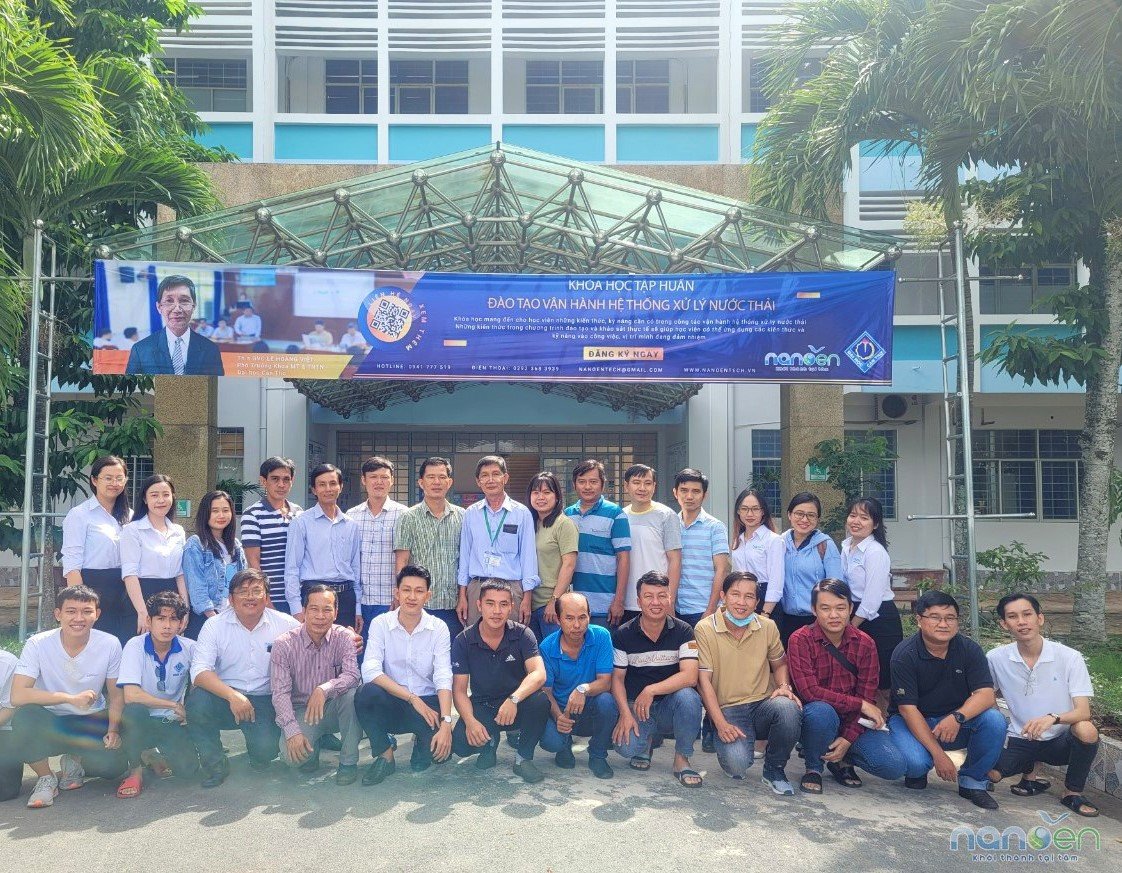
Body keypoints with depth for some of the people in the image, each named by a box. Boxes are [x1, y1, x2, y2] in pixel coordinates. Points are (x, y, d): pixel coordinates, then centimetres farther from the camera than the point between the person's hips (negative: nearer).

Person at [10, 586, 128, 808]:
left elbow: (116, 696, -2)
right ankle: (45, 777, -7)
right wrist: (71, 698, -32)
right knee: (24, 717, -33)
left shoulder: (109, 644, -12)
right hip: (50, 722, -1)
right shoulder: (37, 644, -15)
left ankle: (75, 760, 12)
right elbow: (17, 696, -25)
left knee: (114, 763, -24)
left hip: (92, 723, 1)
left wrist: (113, 730, -17)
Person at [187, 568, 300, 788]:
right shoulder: (215, 625, -4)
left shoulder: (285, 624, -1)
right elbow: (199, 671, -14)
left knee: (266, 749, -25)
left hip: (264, 702, 0)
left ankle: (259, 754, 18)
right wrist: (233, 696, -30)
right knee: (197, 701, -30)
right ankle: (214, 763, -3)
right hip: (224, 698, 1)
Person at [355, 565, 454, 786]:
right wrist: (412, 698, -24)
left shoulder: (438, 628, -5)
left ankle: (422, 745, 14)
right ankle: (385, 754, -5)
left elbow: (443, 678, -14)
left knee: (442, 747, -26)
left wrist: (446, 722, -28)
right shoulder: (381, 624, -6)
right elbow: (370, 671, -19)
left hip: (427, 703, 0)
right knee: (366, 694, -32)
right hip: (390, 703, 0)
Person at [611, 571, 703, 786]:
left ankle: (682, 760, -9)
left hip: (670, 704, 0)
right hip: (635, 705, 0)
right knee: (626, 748, -28)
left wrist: (650, 691, -23)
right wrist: (625, 713, -17)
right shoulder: (623, 634, -3)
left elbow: (690, 676, -18)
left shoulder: (683, 631, -6)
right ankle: (646, 740, 12)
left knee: (688, 697, -34)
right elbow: (617, 678, -1)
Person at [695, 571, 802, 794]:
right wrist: (721, 724, -17)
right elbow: (704, 679, -8)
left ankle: (774, 770, -4)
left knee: (788, 708, -32)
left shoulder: (767, 627, 4)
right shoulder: (705, 629, -7)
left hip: (763, 704, 3)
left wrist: (784, 687, -3)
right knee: (737, 763, -30)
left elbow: (779, 664, 20)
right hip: (727, 710, -3)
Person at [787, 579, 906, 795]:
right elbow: (809, 691, -21)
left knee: (894, 766, -19)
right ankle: (813, 767, -7)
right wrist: (859, 704, -20)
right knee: (821, 711, -38)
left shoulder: (865, 643, -3)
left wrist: (848, 739, -16)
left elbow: (867, 697, -4)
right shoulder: (800, 640, -13)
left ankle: (842, 760, 12)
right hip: (816, 718, -3)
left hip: (853, 721, 3)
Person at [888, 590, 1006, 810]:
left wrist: (957, 717, -37)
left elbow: (986, 694, -16)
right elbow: (907, 709, -19)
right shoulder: (905, 654, -17)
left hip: (955, 725, 3)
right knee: (915, 762, -33)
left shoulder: (969, 649, -7)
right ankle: (916, 772, 8)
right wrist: (938, 754, -25)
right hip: (912, 721, -3)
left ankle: (973, 781, -2)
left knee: (994, 720, -25)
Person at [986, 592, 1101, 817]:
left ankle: (1072, 793, -5)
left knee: (1086, 731, -34)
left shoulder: (1070, 658, -12)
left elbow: (1083, 712, -20)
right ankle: (1029, 775, 12)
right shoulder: (996, 659, -7)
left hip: (1060, 740, -1)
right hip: (1020, 740, 1)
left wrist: (1052, 718, -39)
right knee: (990, 773, -26)